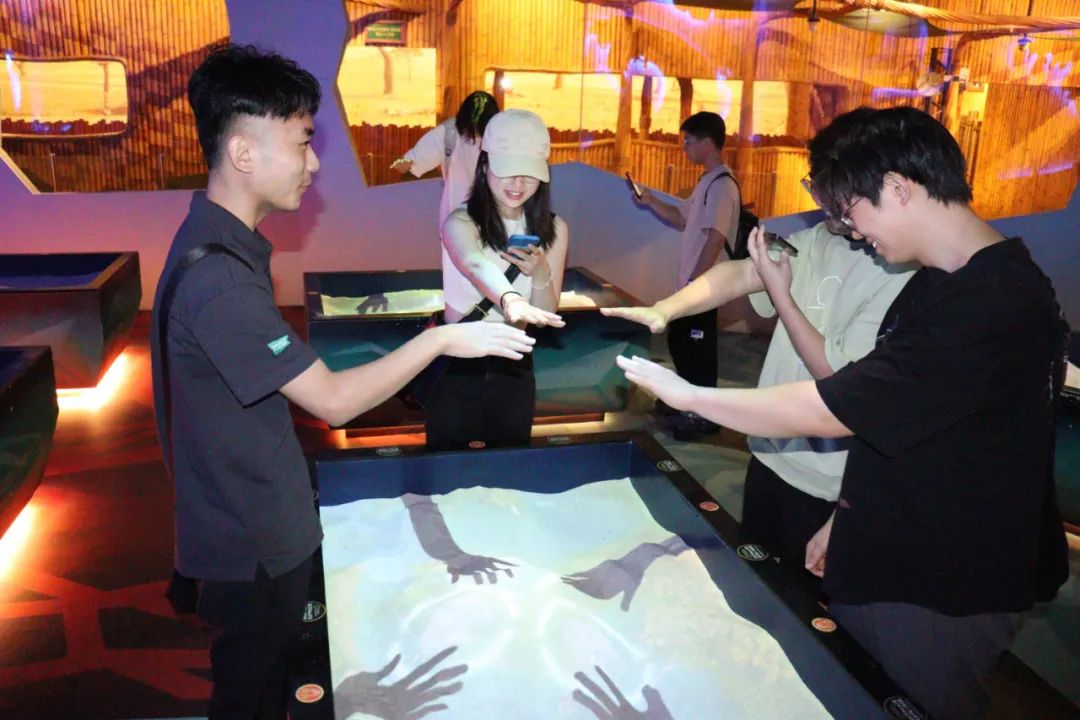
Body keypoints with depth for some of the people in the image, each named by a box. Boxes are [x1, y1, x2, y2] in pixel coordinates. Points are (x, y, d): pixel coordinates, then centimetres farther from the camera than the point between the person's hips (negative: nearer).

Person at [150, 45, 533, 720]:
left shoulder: (220, 240, 2)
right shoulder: (218, 278, -31)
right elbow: (333, 400, -28)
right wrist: (442, 339, -21)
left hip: (260, 518, 9)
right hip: (252, 539, -9)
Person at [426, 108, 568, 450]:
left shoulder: (553, 229, -2)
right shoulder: (460, 222, -14)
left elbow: (547, 316, 1)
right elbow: (475, 264, -38)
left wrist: (541, 275, -19)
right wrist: (509, 300, -58)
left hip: (514, 369, 3)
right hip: (457, 366, -3)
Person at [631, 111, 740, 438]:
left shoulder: (722, 185, -18)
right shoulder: (706, 181, 13)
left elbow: (716, 239, -25)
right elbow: (683, 218, 21)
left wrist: (694, 283, -24)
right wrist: (651, 201, 8)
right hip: (689, 283, 10)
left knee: (698, 349, 0)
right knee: (679, 341, 20)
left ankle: (704, 413, 14)